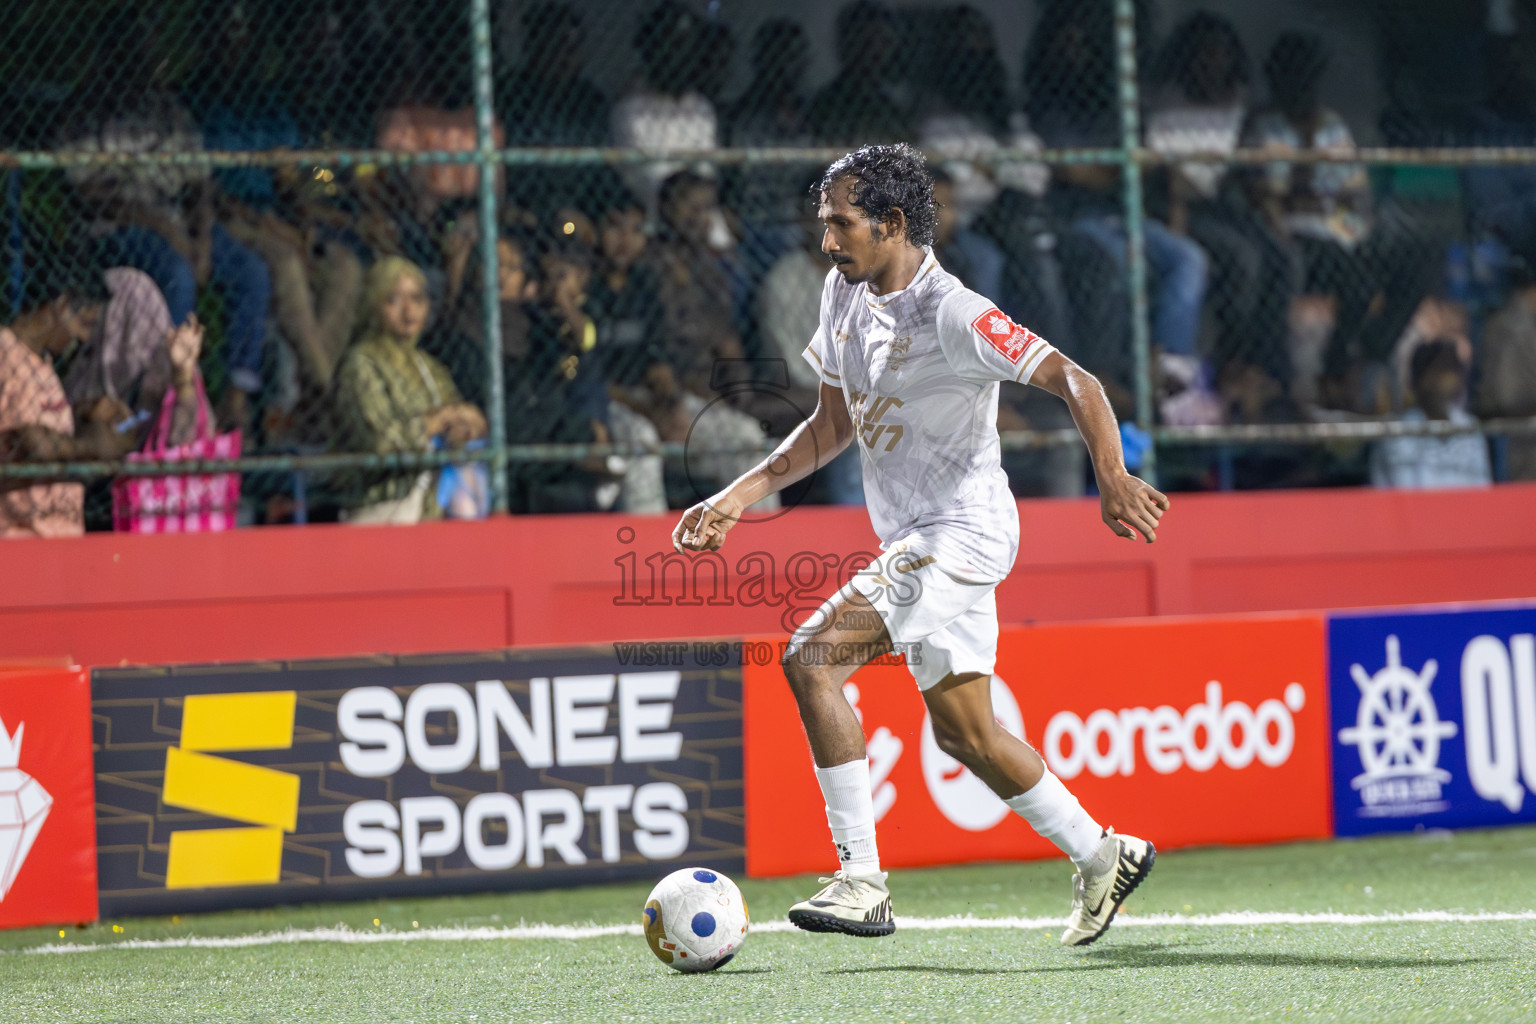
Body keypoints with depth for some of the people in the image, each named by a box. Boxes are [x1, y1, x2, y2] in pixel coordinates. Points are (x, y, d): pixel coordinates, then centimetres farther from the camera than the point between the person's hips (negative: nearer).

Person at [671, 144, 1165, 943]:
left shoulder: (952, 314, -18)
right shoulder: (845, 294, 8)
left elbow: (1075, 381, -22)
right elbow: (833, 424, 18)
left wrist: (1111, 476, -36)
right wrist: (740, 496, 10)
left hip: (961, 531, -9)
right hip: (913, 542, 9)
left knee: (811, 659, -21)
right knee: (964, 732, 13)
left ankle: (861, 881, -20)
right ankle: (1102, 858, 28)